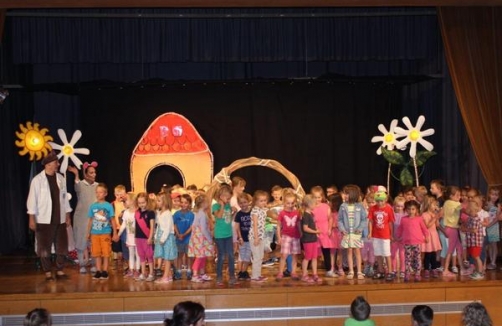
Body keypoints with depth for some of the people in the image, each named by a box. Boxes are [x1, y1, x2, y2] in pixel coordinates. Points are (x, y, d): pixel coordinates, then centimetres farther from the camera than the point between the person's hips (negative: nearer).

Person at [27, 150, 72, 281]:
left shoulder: (60, 179, 6)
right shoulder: (37, 180, -7)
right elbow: (32, 199, -7)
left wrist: (67, 216, 10)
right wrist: (32, 218, -11)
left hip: (59, 220, 4)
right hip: (44, 220, -4)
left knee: (62, 246, 7)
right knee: (44, 248, 3)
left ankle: (60, 270, 19)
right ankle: (48, 273, 14)